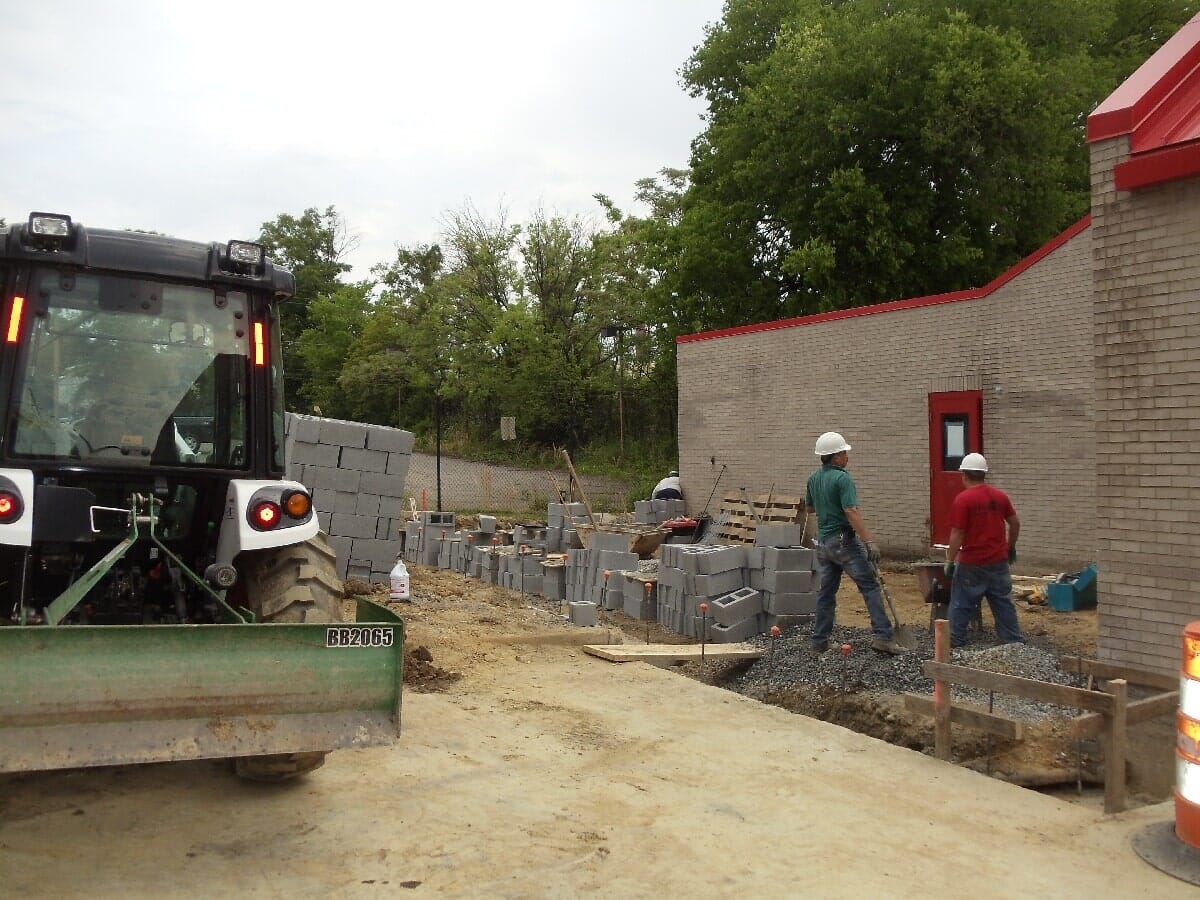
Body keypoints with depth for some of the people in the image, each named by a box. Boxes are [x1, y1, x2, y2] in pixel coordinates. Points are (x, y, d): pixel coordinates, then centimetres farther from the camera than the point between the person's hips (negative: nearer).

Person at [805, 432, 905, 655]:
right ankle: (883, 636, -13)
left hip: (823, 542, 8)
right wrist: (869, 542, -26)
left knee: (826, 590, 12)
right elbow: (852, 513, -24)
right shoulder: (842, 479, -15)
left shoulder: (814, 479, 9)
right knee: (870, 586, -6)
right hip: (845, 540, -8)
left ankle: (819, 641, 14)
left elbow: (809, 508, 22)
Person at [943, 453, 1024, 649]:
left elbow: (957, 534, -15)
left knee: (962, 605, 8)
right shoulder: (1000, 496, 4)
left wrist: (950, 561, -7)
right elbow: (1015, 524, 11)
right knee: (1003, 603, 14)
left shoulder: (963, 499, -13)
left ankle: (956, 641, 14)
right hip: (999, 561, 5)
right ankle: (1015, 641, 17)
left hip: (971, 563, -5)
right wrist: (1011, 548, 25)